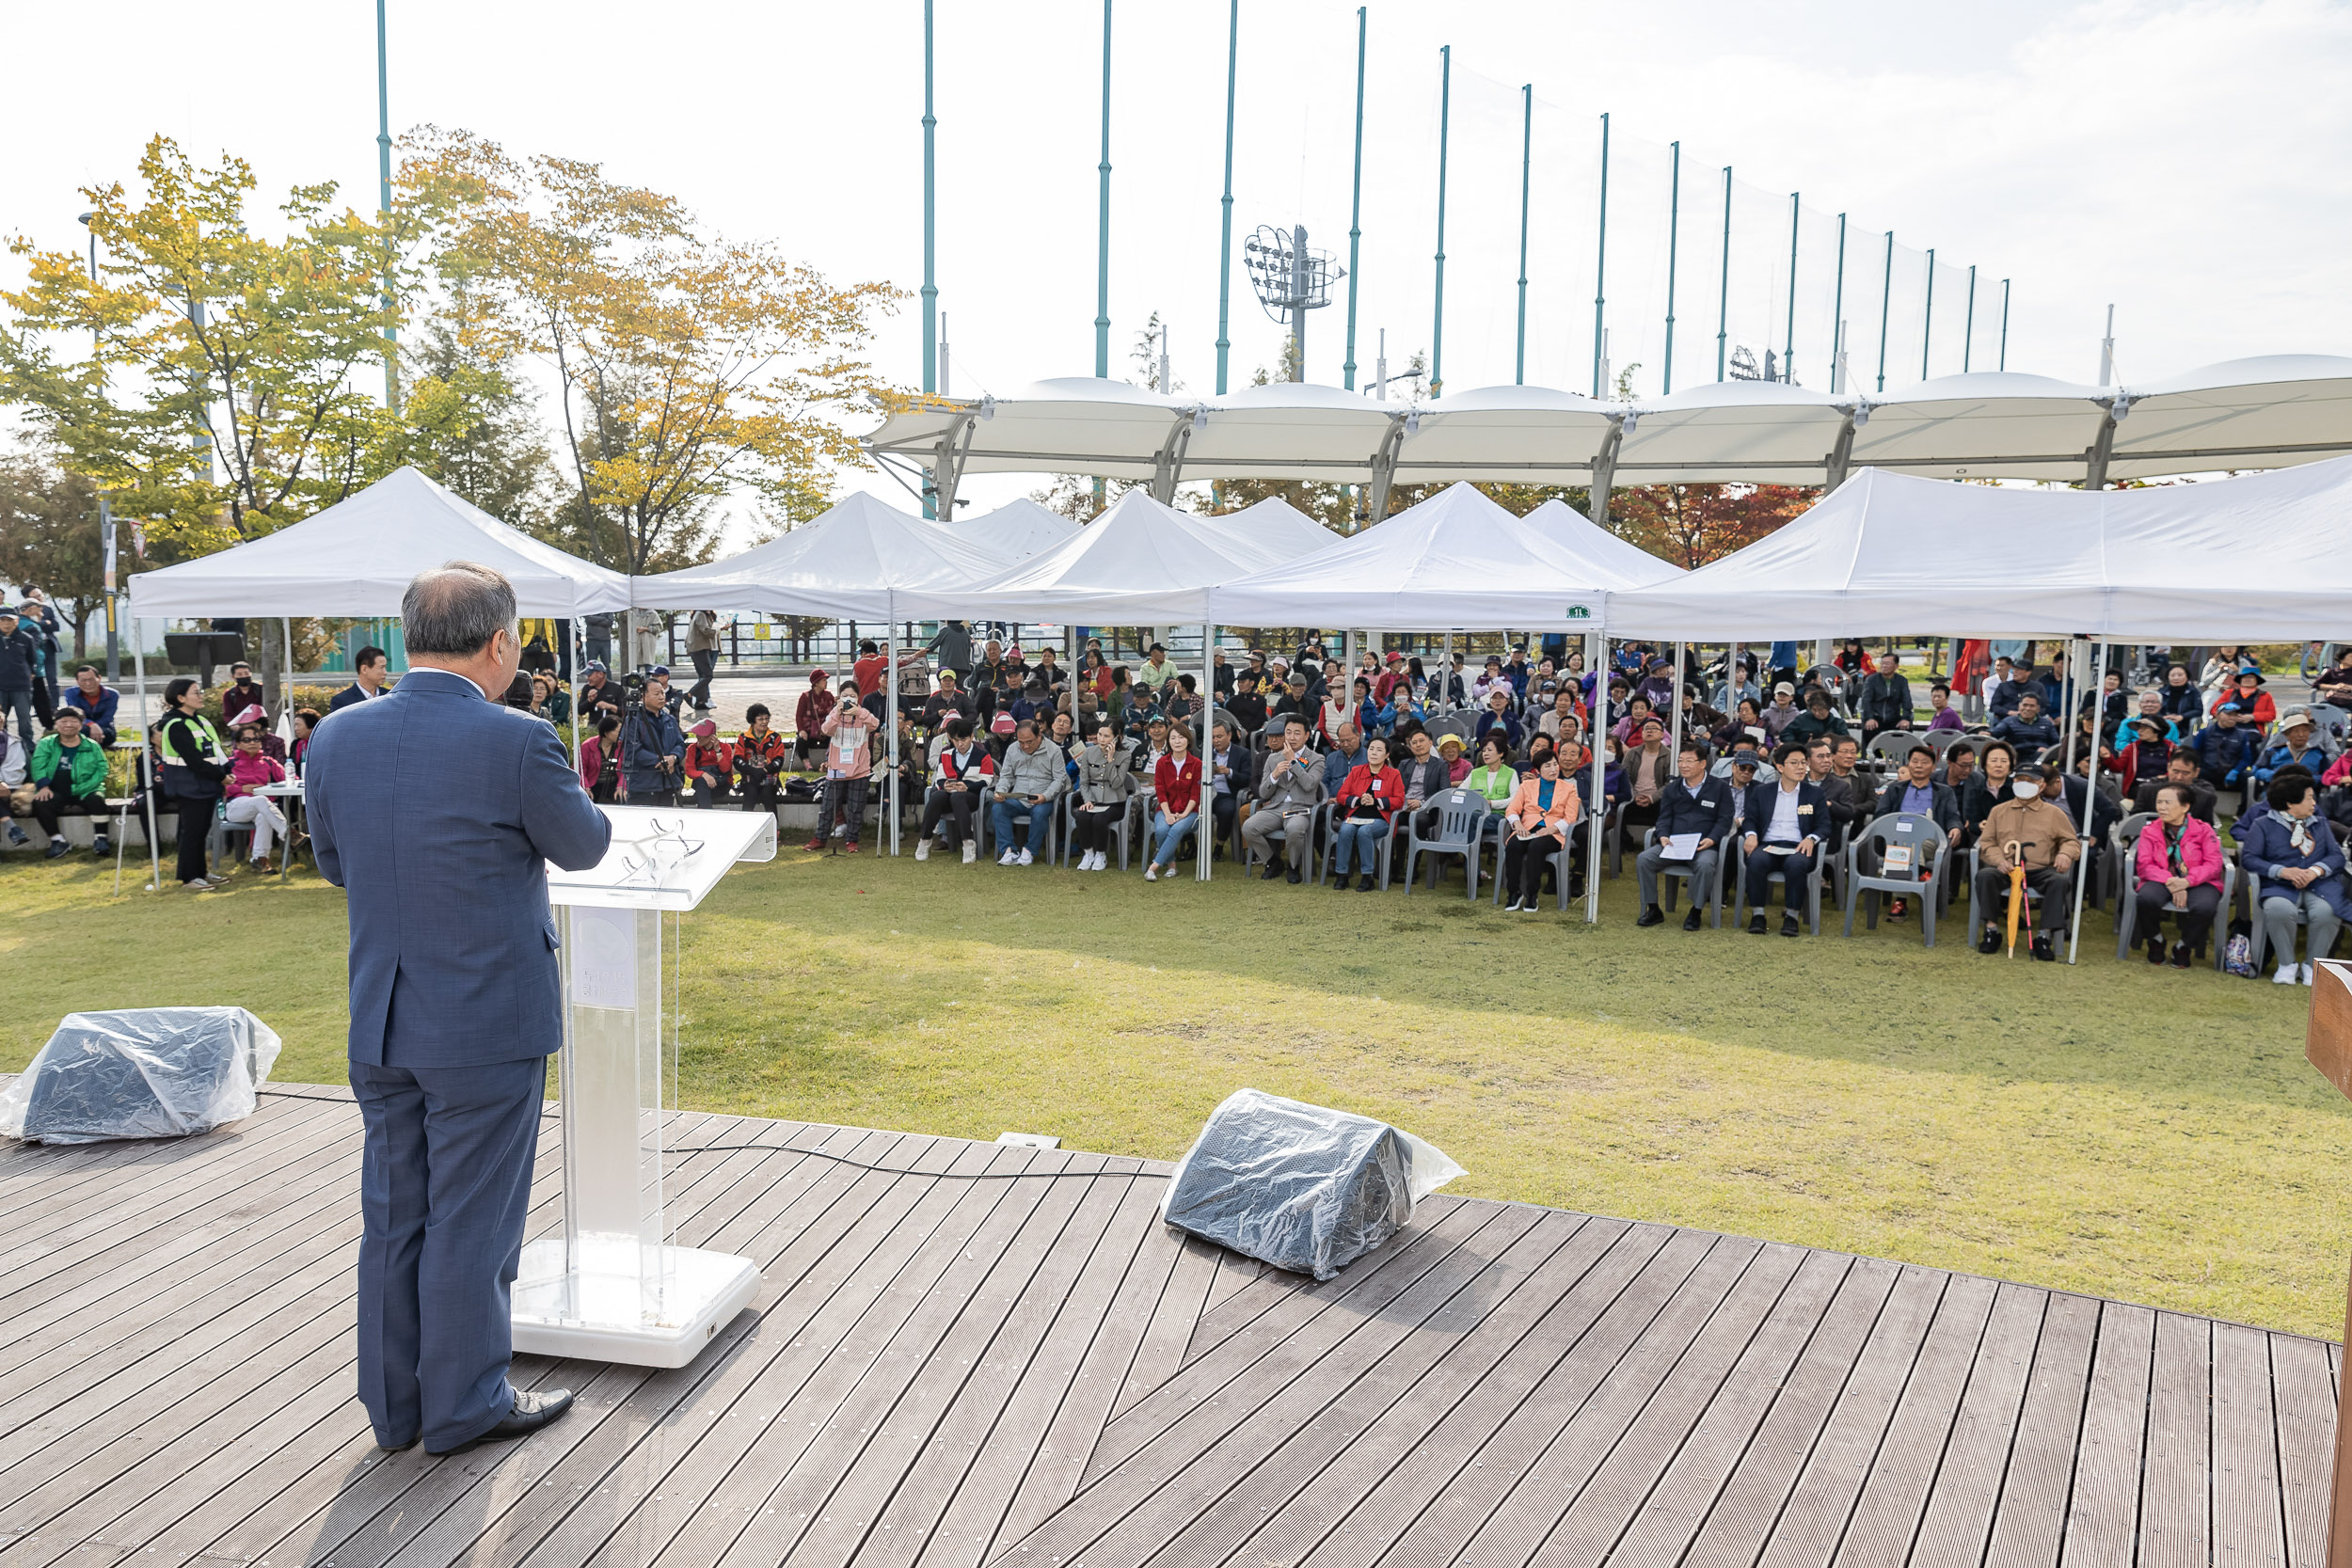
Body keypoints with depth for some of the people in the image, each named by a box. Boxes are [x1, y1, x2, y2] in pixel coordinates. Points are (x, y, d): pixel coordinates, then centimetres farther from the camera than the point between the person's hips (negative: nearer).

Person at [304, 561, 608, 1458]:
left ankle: (394, 1403, 31)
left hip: (380, 1026, 6)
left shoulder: (337, 739, -2)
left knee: (392, 1217, 17)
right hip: (488, 1024, -5)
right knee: (471, 1222, 8)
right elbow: (583, 847, -4)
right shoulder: (517, 743, -20)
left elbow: (335, 865, 11)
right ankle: (464, 1406, 22)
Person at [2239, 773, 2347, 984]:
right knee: (2278, 909, -38)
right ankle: (2287, 965, -14)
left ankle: (2312, 966, -8)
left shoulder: (2320, 824, 19)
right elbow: (2248, 857, -3)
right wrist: (2282, 871, -16)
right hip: (2280, 887, -2)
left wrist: (2316, 870, -13)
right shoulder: (2263, 824, 7)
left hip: (2319, 886, 3)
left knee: (2325, 912, -33)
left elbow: (2337, 856, 9)